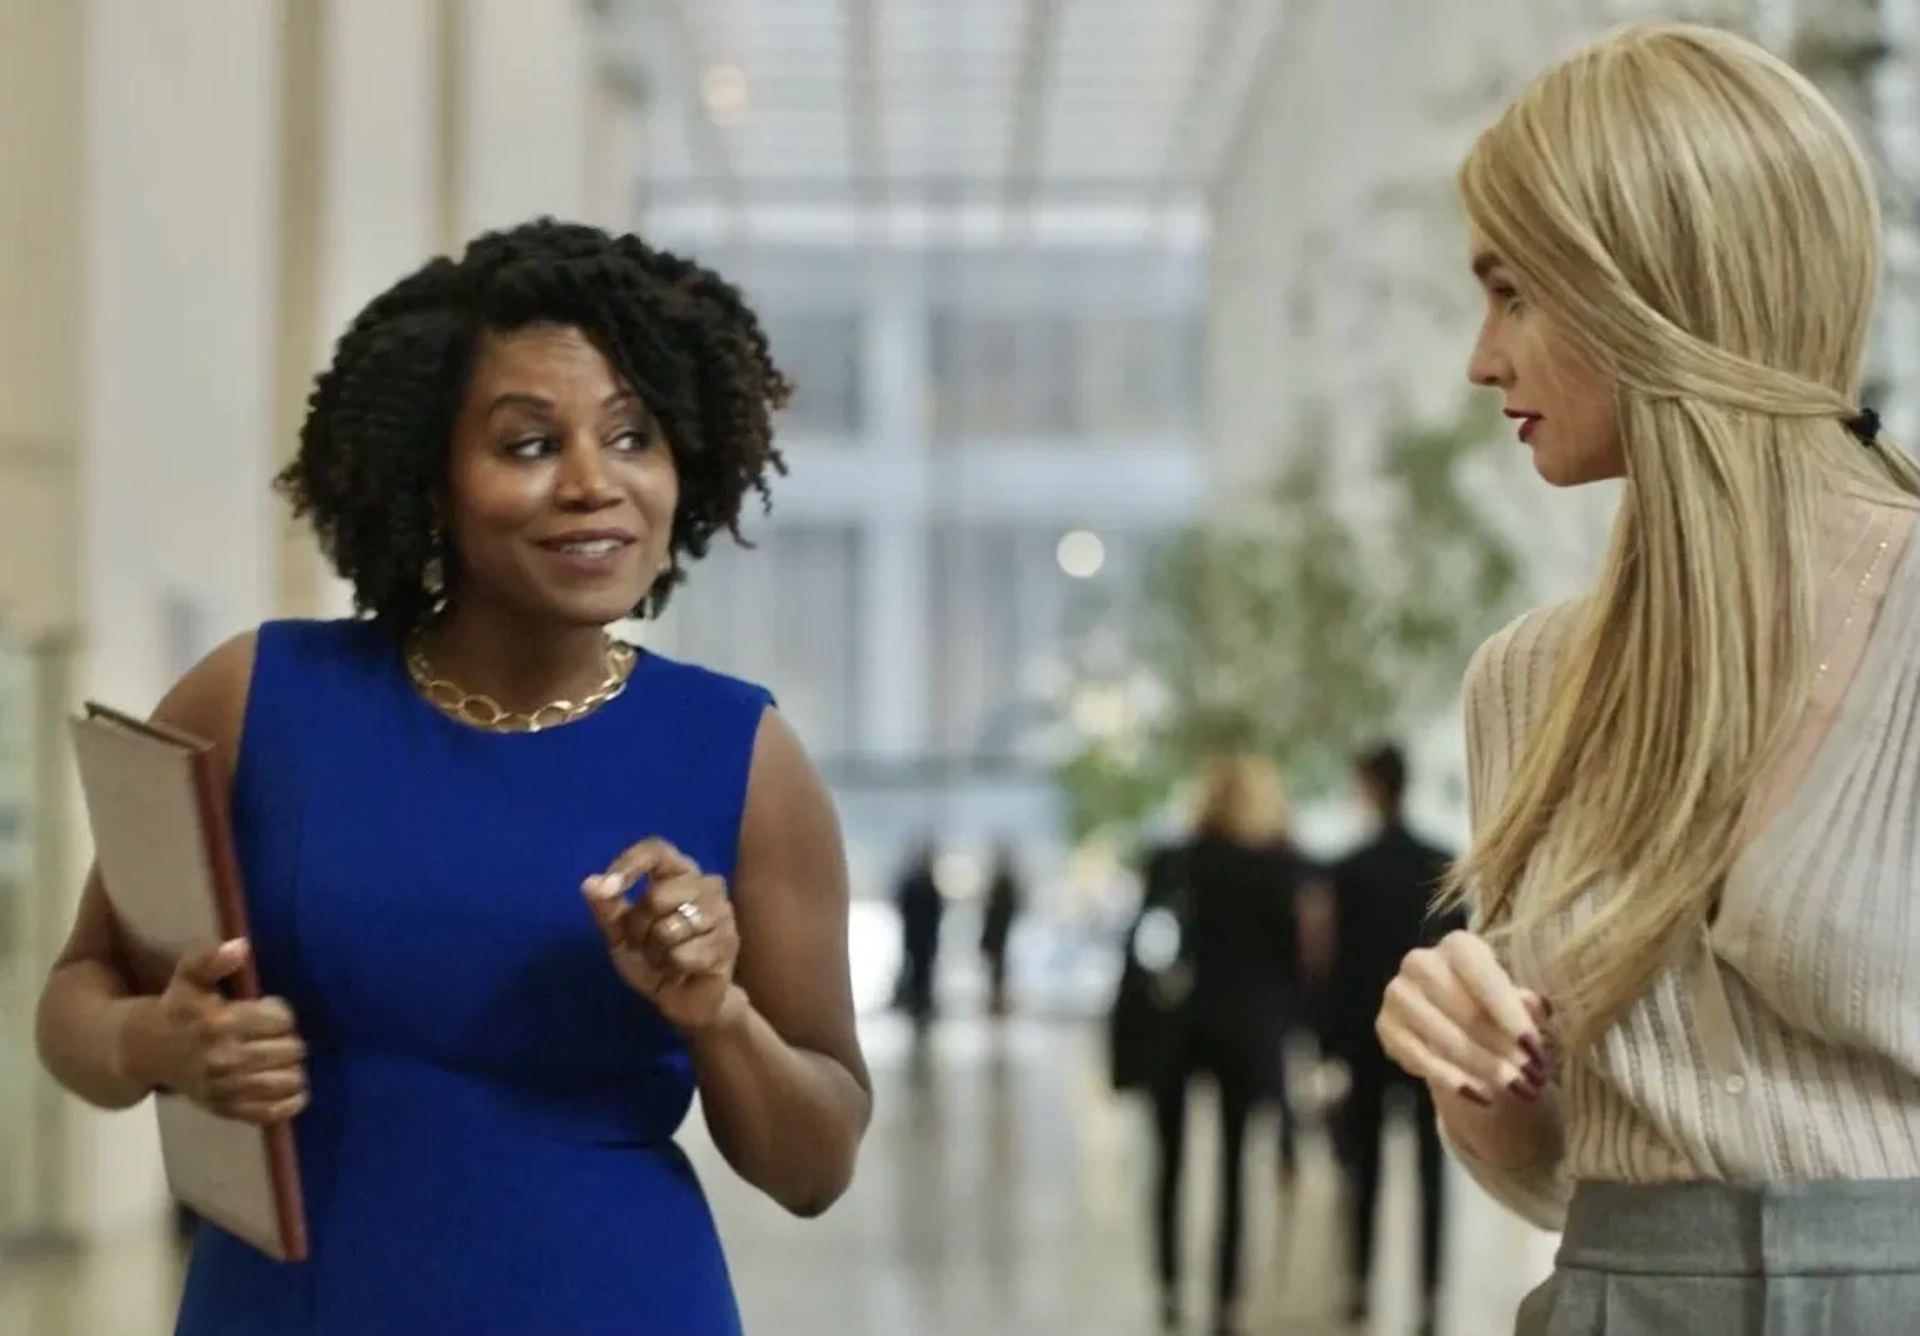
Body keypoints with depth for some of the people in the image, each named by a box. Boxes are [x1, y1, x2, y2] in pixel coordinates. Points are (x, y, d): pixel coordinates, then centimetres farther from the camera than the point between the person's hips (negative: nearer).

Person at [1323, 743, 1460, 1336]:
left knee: (1364, 1165, 12)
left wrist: (1332, 1043, -1)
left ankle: (1360, 1287, 15)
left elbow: (1342, 962, -6)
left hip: (1366, 1031, -1)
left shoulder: (1350, 871, -7)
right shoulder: (1447, 866, -1)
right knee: (1431, 1169, -1)